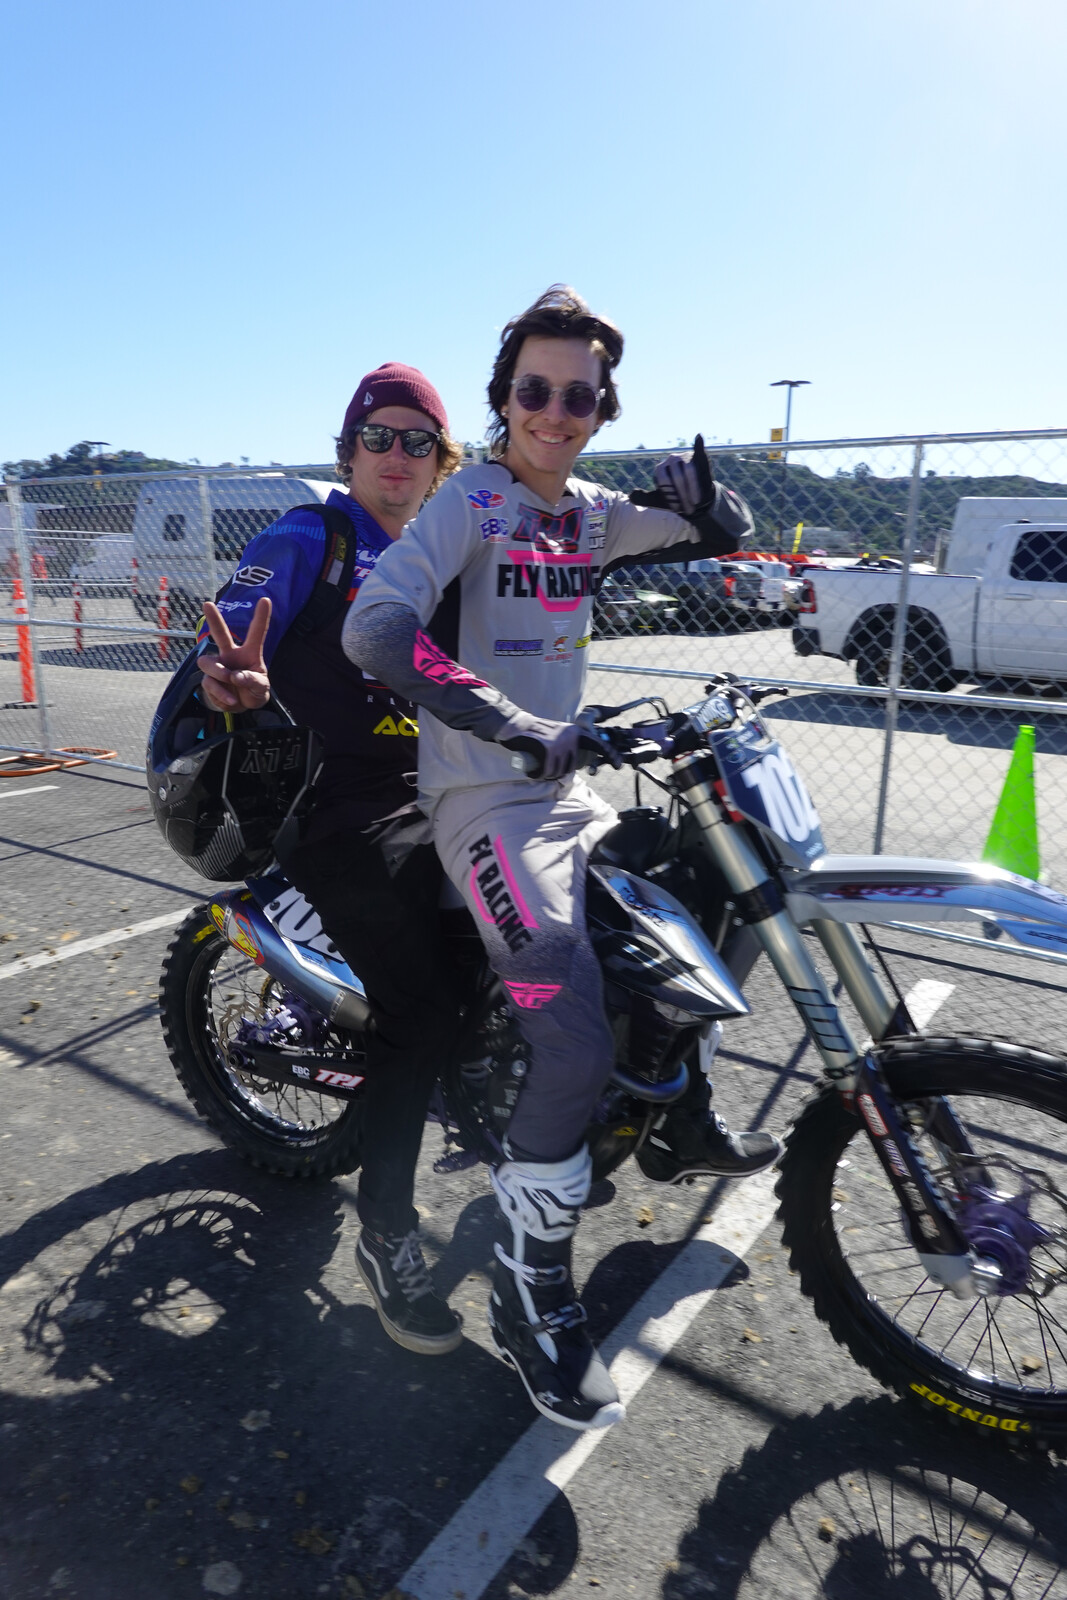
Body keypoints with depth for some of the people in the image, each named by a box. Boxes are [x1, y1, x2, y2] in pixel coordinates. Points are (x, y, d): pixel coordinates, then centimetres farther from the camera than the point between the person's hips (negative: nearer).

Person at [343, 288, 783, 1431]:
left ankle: (683, 1126, 40)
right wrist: (513, 728, -32)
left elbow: (726, 539, 18)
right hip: (482, 800, -8)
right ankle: (529, 1300, 2)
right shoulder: (470, 501, -10)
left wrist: (700, 501, -6)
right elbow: (373, 627, -25)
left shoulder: (590, 513, 11)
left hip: (567, 788, 8)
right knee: (576, 1050, -19)